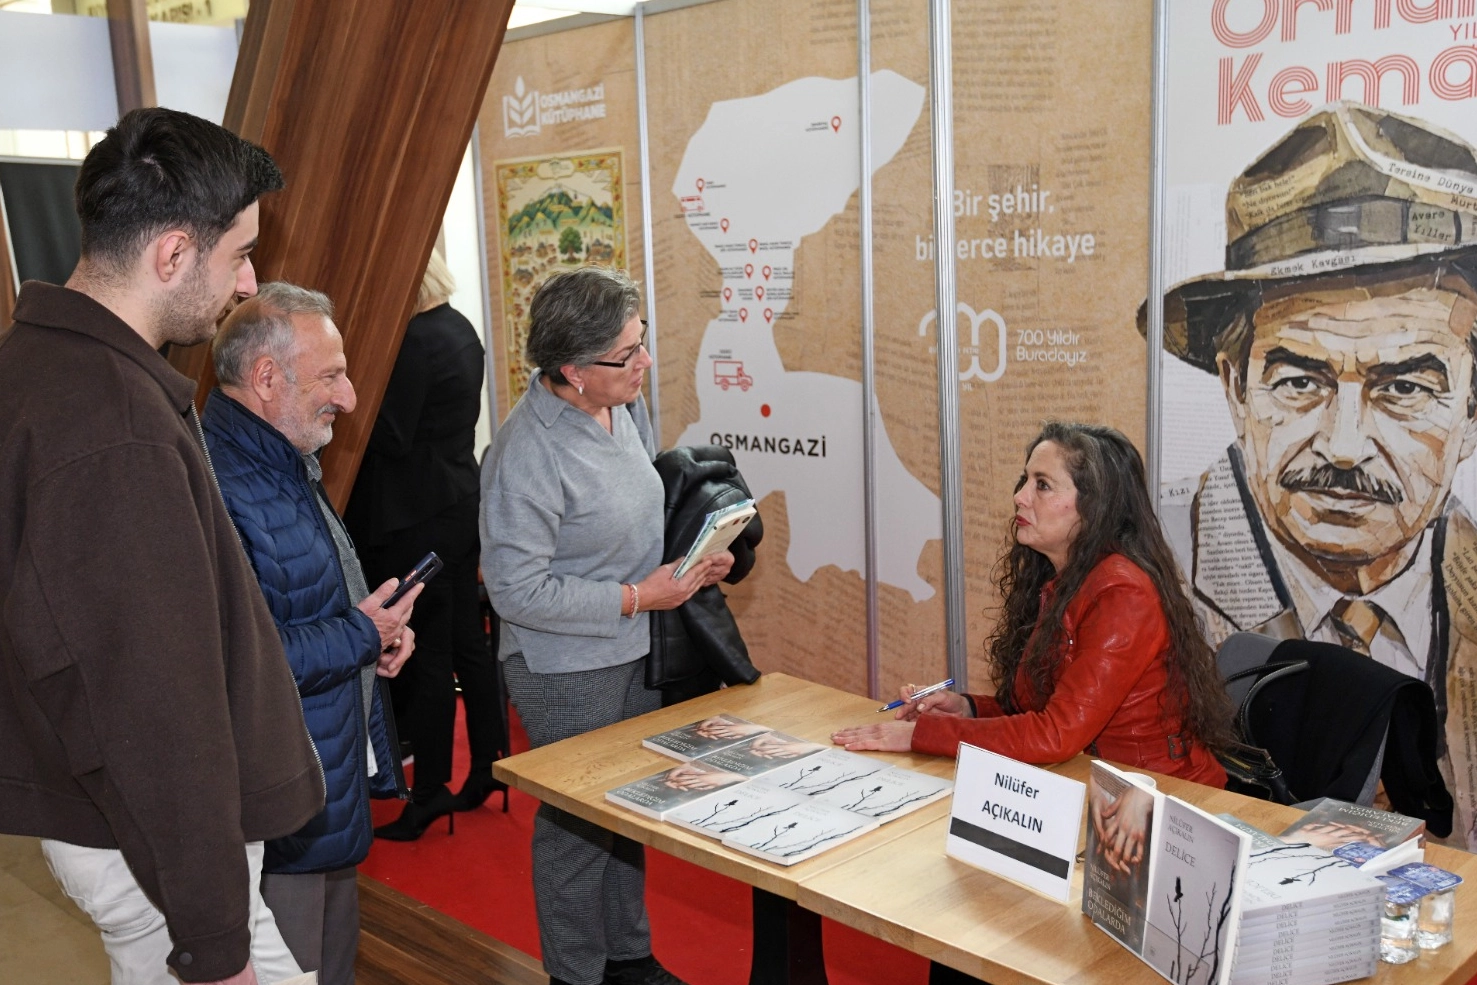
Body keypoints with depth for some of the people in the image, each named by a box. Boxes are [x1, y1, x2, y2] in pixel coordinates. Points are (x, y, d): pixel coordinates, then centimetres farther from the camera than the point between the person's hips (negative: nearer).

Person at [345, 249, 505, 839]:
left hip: (420, 519, -9)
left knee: (428, 656, 0)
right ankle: (487, 768, 26)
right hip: (462, 502, 9)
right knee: (468, 644, 15)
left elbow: (391, 437, -19)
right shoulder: (461, 330, 10)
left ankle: (430, 791, 11)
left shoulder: (415, 340, -18)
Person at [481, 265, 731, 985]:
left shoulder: (626, 406, -1)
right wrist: (636, 597, -21)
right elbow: (517, 589, -24)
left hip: (634, 651, 8)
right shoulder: (527, 453, -26)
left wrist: (694, 556, -1)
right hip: (567, 668, -8)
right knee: (578, 822, 8)